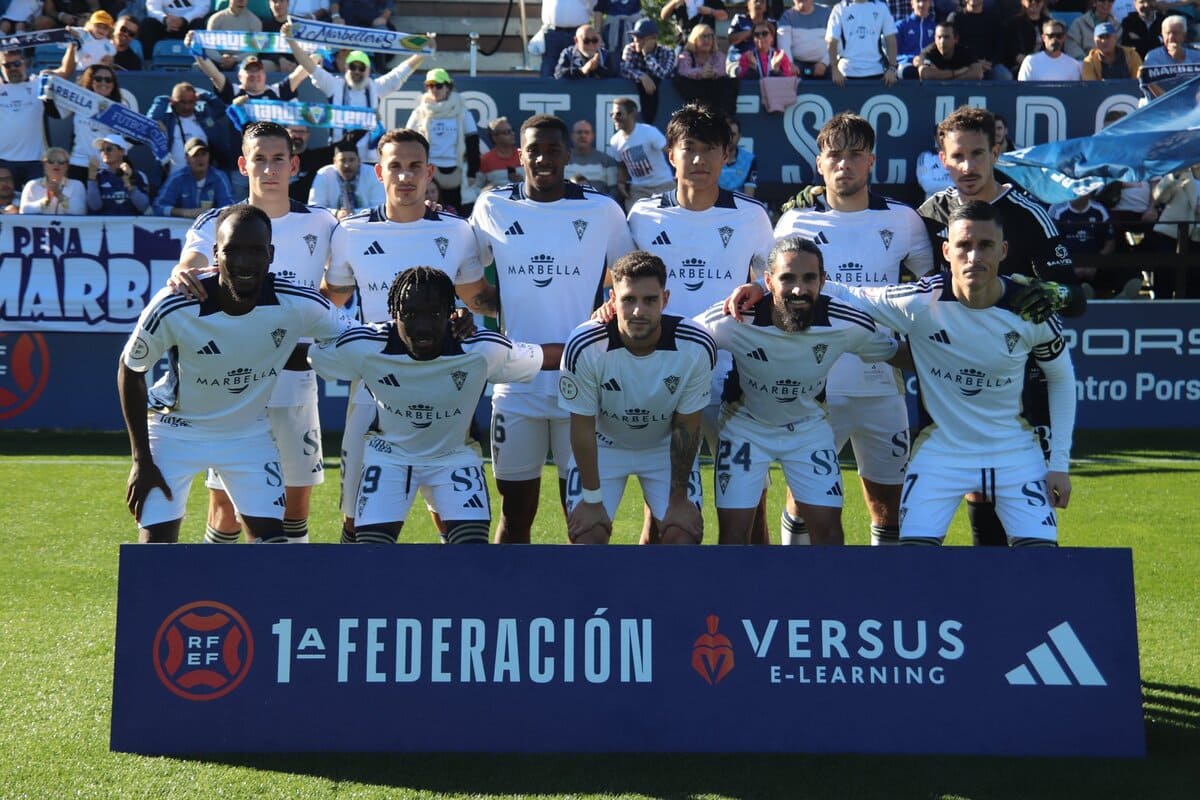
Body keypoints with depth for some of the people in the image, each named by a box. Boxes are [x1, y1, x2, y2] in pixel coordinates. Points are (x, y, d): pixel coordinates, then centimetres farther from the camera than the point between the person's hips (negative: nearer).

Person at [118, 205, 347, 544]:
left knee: (270, 538, -4)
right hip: (176, 430, -2)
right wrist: (141, 459, -9)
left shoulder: (300, 306, -24)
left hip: (250, 434, 2)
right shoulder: (173, 309, -27)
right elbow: (130, 370, -10)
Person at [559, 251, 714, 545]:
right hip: (603, 446, -1)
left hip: (666, 447, 1)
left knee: (684, 535, -9)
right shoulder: (584, 347, -30)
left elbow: (685, 428, -13)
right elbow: (582, 428, -17)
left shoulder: (697, 347, -27)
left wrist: (679, 499, -8)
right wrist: (592, 500, -12)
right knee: (587, 534, -10)